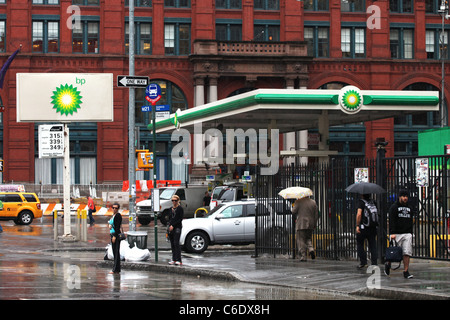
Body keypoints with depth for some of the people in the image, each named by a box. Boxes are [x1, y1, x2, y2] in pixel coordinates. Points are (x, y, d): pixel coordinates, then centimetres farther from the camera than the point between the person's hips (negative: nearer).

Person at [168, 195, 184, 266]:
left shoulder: (180, 208, -4)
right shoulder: (172, 209, 16)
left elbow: (180, 219, -10)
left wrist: (173, 225, -14)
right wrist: (169, 225, 3)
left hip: (177, 227, -7)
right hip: (171, 228, 7)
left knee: (176, 243, -13)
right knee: (172, 244, 6)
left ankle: (178, 260, -15)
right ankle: (174, 259, 10)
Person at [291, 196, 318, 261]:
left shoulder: (298, 201, -6)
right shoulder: (313, 202, 8)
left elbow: (294, 211, -9)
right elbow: (316, 215, 9)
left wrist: (296, 217, 14)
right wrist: (314, 224, 15)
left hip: (301, 224, -4)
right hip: (310, 225, 4)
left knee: (301, 241, 0)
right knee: (308, 239, 20)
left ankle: (303, 256, -5)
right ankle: (311, 249, -7)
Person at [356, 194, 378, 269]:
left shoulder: (361, 202, -8)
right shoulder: (373, 202, 9)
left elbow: (359, 214, -19)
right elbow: (377, 213, 17)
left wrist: (357, 225, -17)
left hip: (363, 228, -5)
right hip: (373, 228, 5)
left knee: (360, 244, 9)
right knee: (373, 246, 8)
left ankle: (363, 262, 3)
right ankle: (374, 263, 5)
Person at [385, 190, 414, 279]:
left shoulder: (409, 208, 17)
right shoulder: (394, 207, -1)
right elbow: (391, 221, -9)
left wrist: (411, 233, 17)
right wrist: (392, 233, -19)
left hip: (407, 234, 4)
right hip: (396, 234, -4)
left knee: (407, 253, -6)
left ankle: (406, 271, -4)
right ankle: (388, 264, 27)